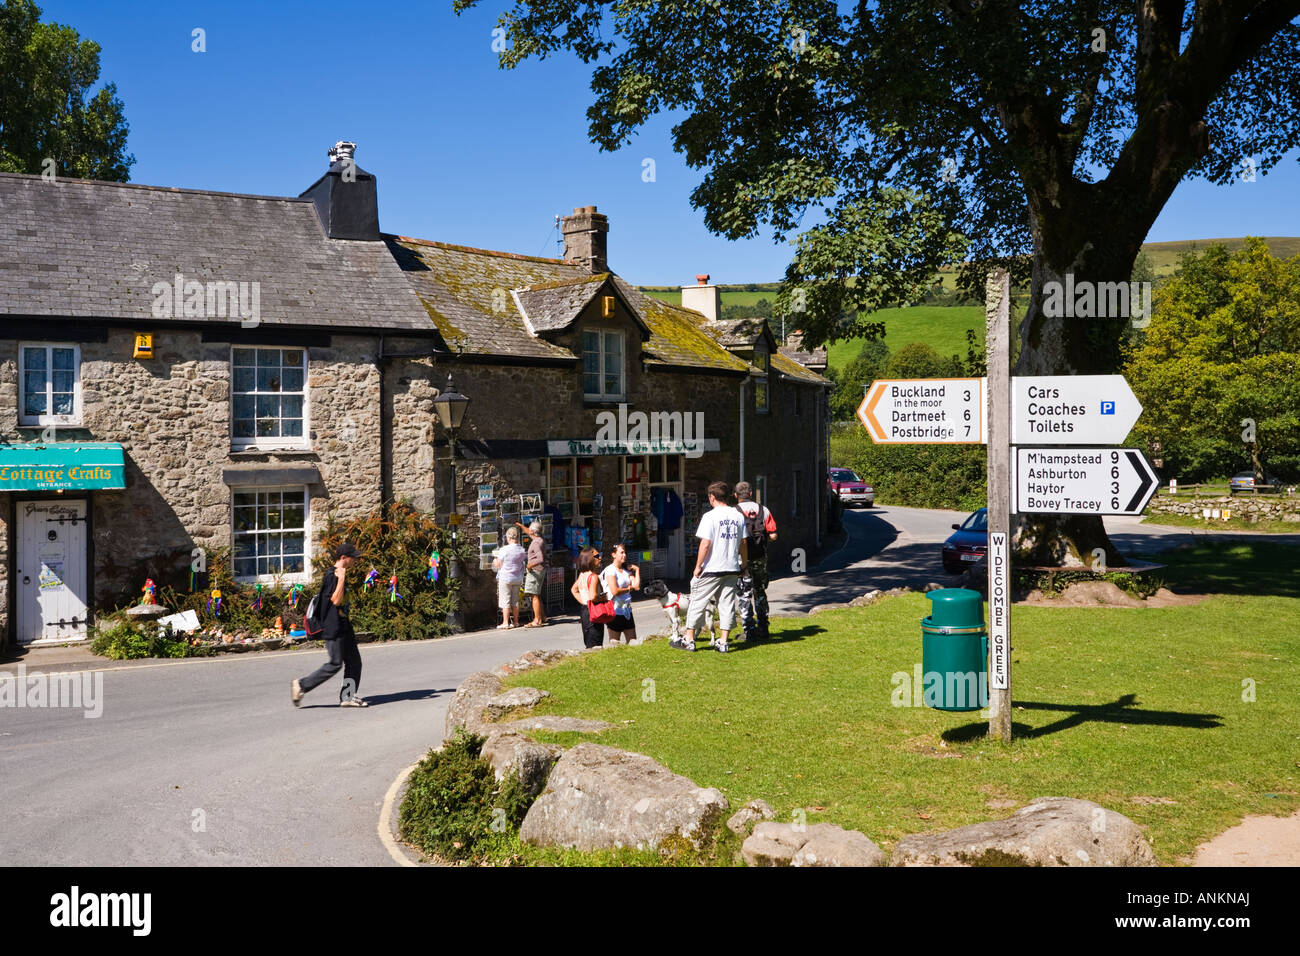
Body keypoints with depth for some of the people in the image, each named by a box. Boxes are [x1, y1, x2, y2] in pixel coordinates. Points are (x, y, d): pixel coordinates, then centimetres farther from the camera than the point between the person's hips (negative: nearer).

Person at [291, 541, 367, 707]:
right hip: (334, 629, -10)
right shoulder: (331, 575, -15)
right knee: (335, 664, -6)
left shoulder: (341, 575, 15)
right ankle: (301, 685, 4)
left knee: (354, 662, 7)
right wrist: (341, 579, -25)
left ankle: (348, 697, 12)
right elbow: (336, 600, -24)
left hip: (344, 626, 10)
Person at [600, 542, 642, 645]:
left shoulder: (627, 570, 13)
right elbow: (614, 591, -20)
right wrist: (628, 588, -4)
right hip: (615, 611, -7)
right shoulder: (610, 570, -10)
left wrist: (637, 570, 1)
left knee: (633, 642, 6)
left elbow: (637, 586, 1)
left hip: (627, 611, 7)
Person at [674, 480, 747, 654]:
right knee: (727, 604, 9)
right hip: (732, 568, 5)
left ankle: (689, 640, 11)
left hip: (712, 568, -5)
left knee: (698, 602, 5)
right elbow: (742, 543, 10)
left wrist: (698, 566, -9)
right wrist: (743, 564, 20)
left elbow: (705, 544, -16)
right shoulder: (738, 516, 6)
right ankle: (723, 642, 10)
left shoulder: (710, 516, -12)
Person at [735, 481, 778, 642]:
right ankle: (763, 629, 21)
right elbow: (773, 535, 0)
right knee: (760, 593, 17)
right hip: (760, 558, 4)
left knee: (744, 595, 3)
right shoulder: (763, 510, 5)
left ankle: (749, 631, 1)